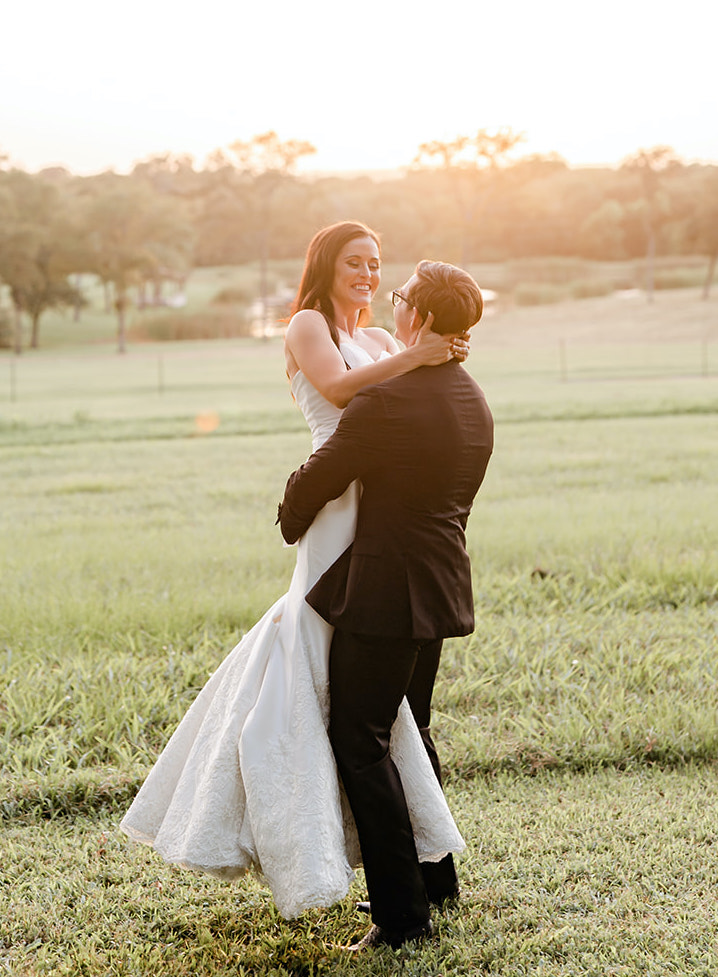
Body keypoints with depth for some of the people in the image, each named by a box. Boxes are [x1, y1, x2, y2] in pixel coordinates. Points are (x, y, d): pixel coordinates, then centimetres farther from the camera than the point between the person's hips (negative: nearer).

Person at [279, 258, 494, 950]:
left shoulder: (388, 401, -21)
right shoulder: (474, 401, 8)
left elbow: (315, 481, -12)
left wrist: (292, 524, 11)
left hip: (385, 591, -9)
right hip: (441, 585, 9)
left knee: (359, 741, -3)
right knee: (410, 731, 22)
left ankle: (402, 911, -1)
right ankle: (435, 877, 33)